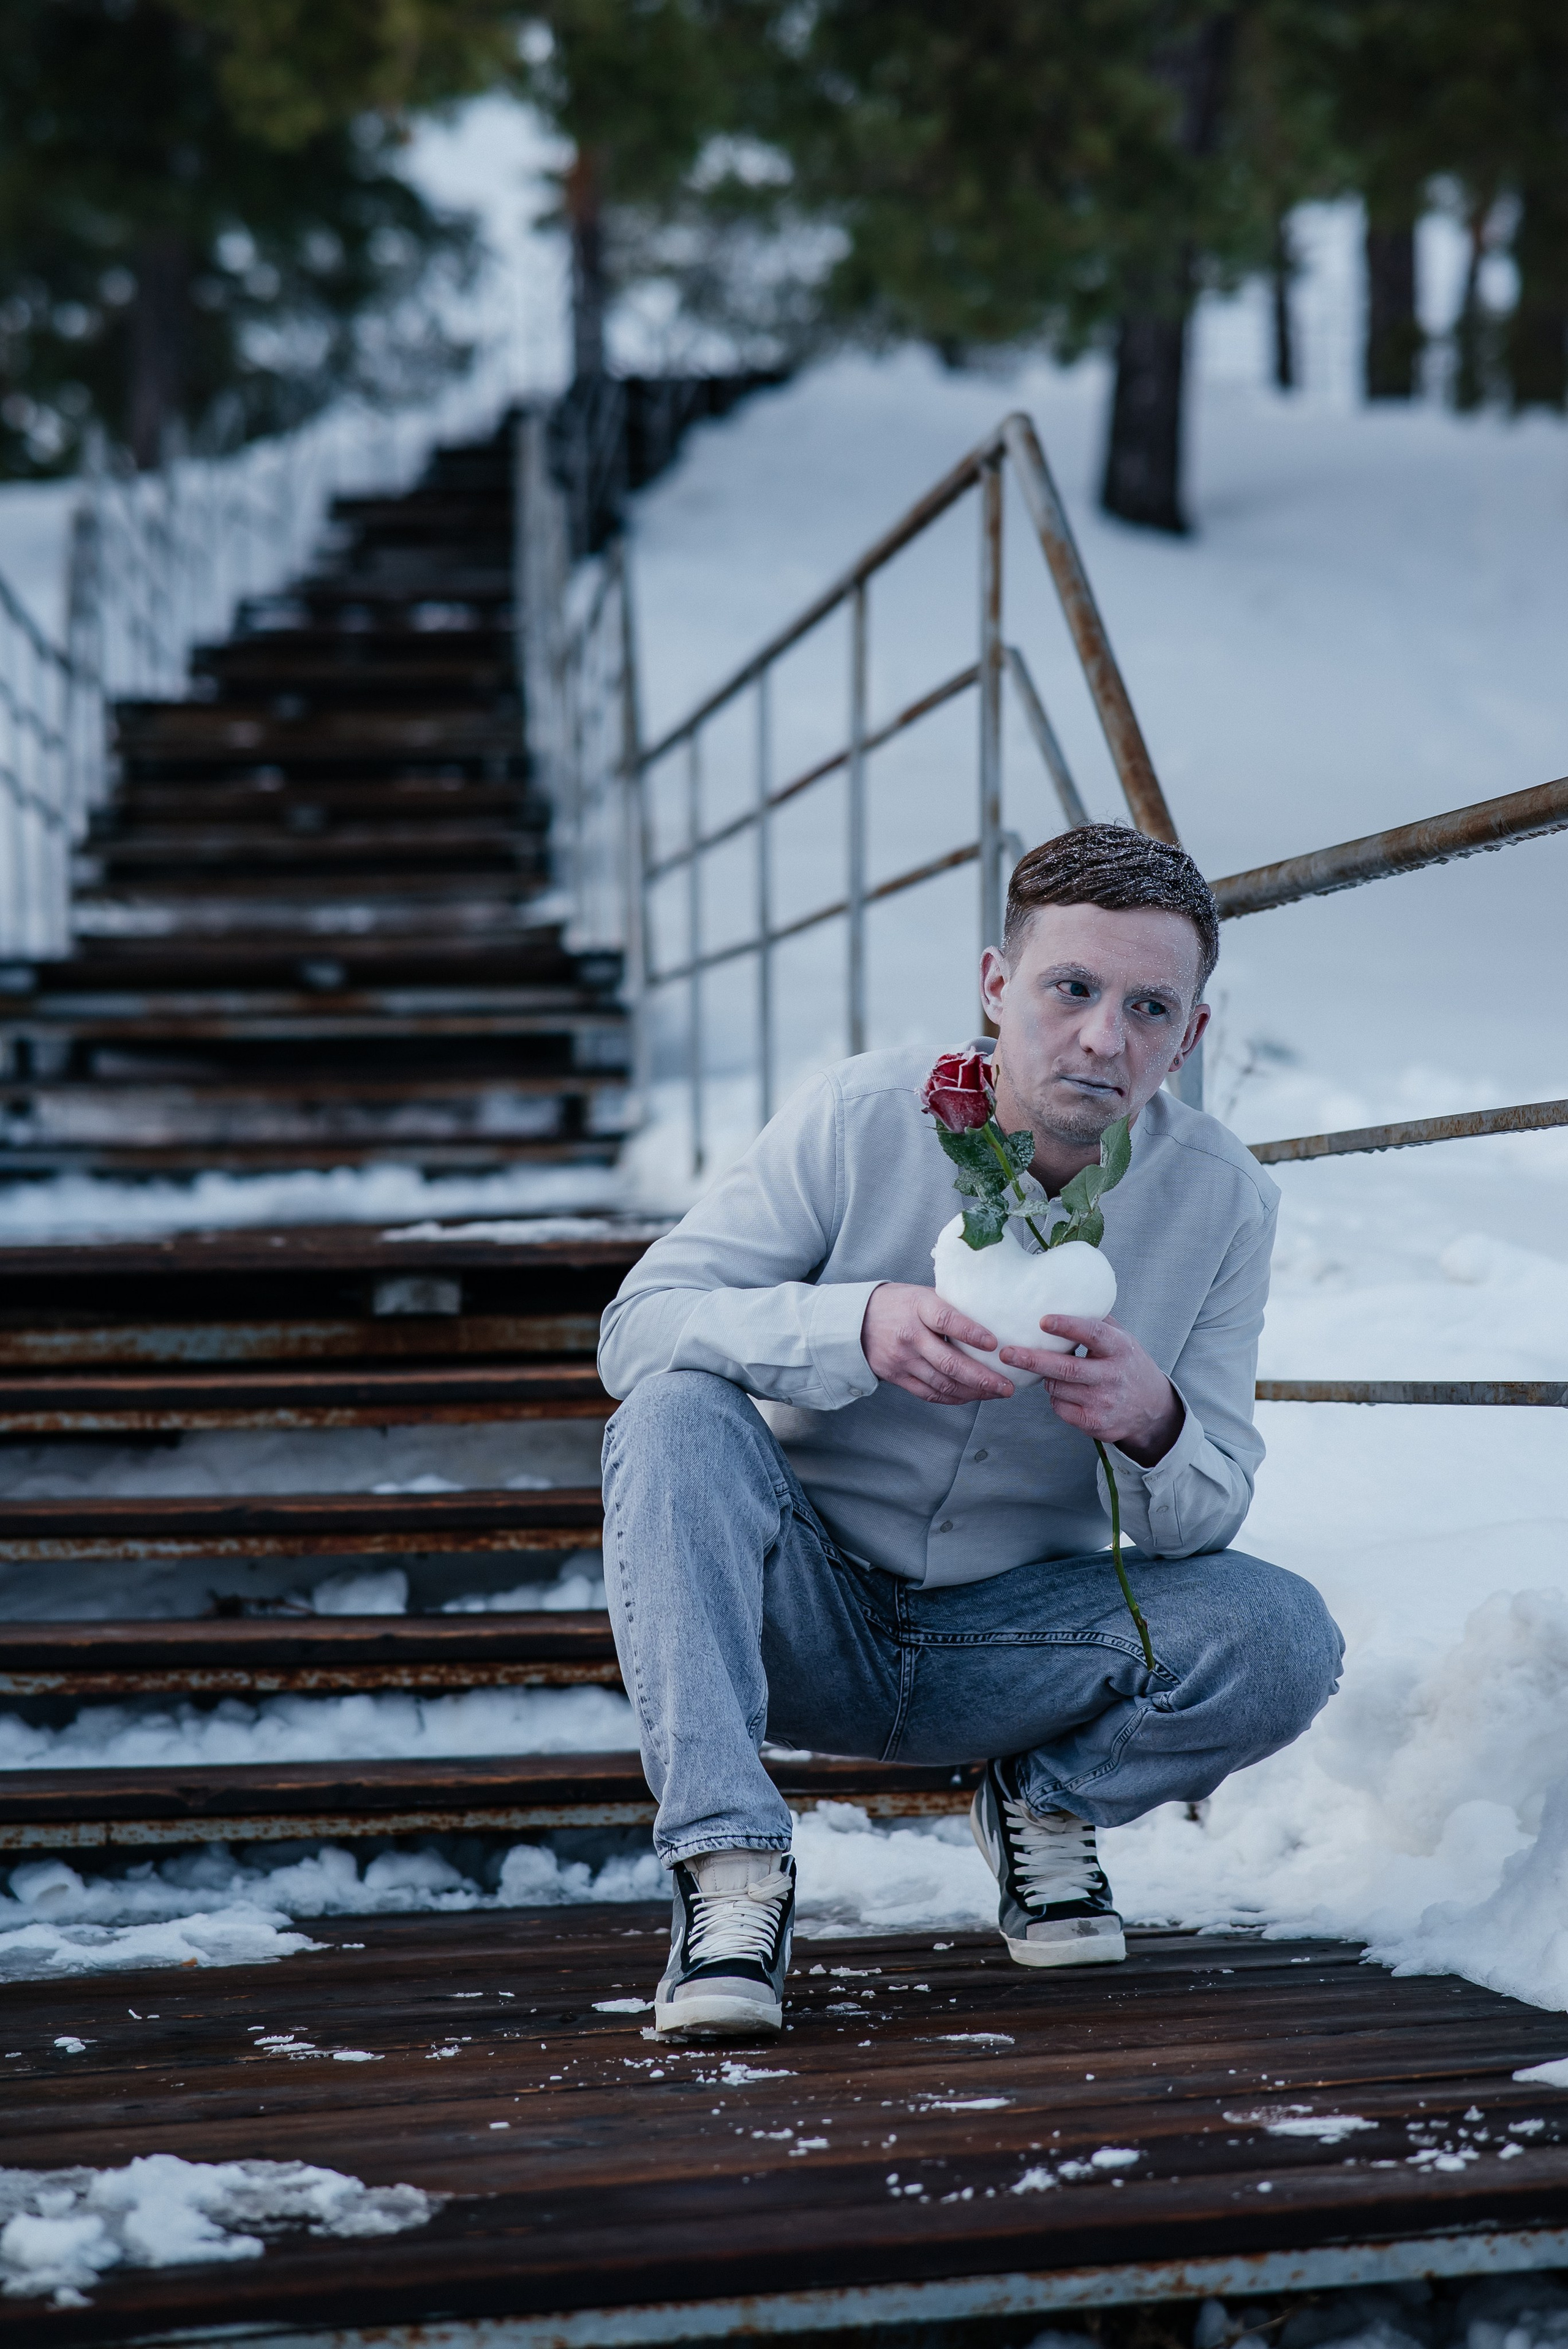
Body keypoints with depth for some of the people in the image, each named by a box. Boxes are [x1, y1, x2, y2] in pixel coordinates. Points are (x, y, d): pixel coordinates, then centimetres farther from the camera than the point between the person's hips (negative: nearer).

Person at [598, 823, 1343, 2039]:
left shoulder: (1223, 1197, -8)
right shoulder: (861, 1117, -15)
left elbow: (1205, 1519, -6)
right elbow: (638, 1329, -17)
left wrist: (1155, 1433, -31)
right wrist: (858, 1325, -35)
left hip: (1011, 1639, 2)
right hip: (803, 1617, -2)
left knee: (1285, 1638, -23)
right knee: (677, 1415, -30)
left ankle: (1049, 1795, 8)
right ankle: (731, 1864, -27)